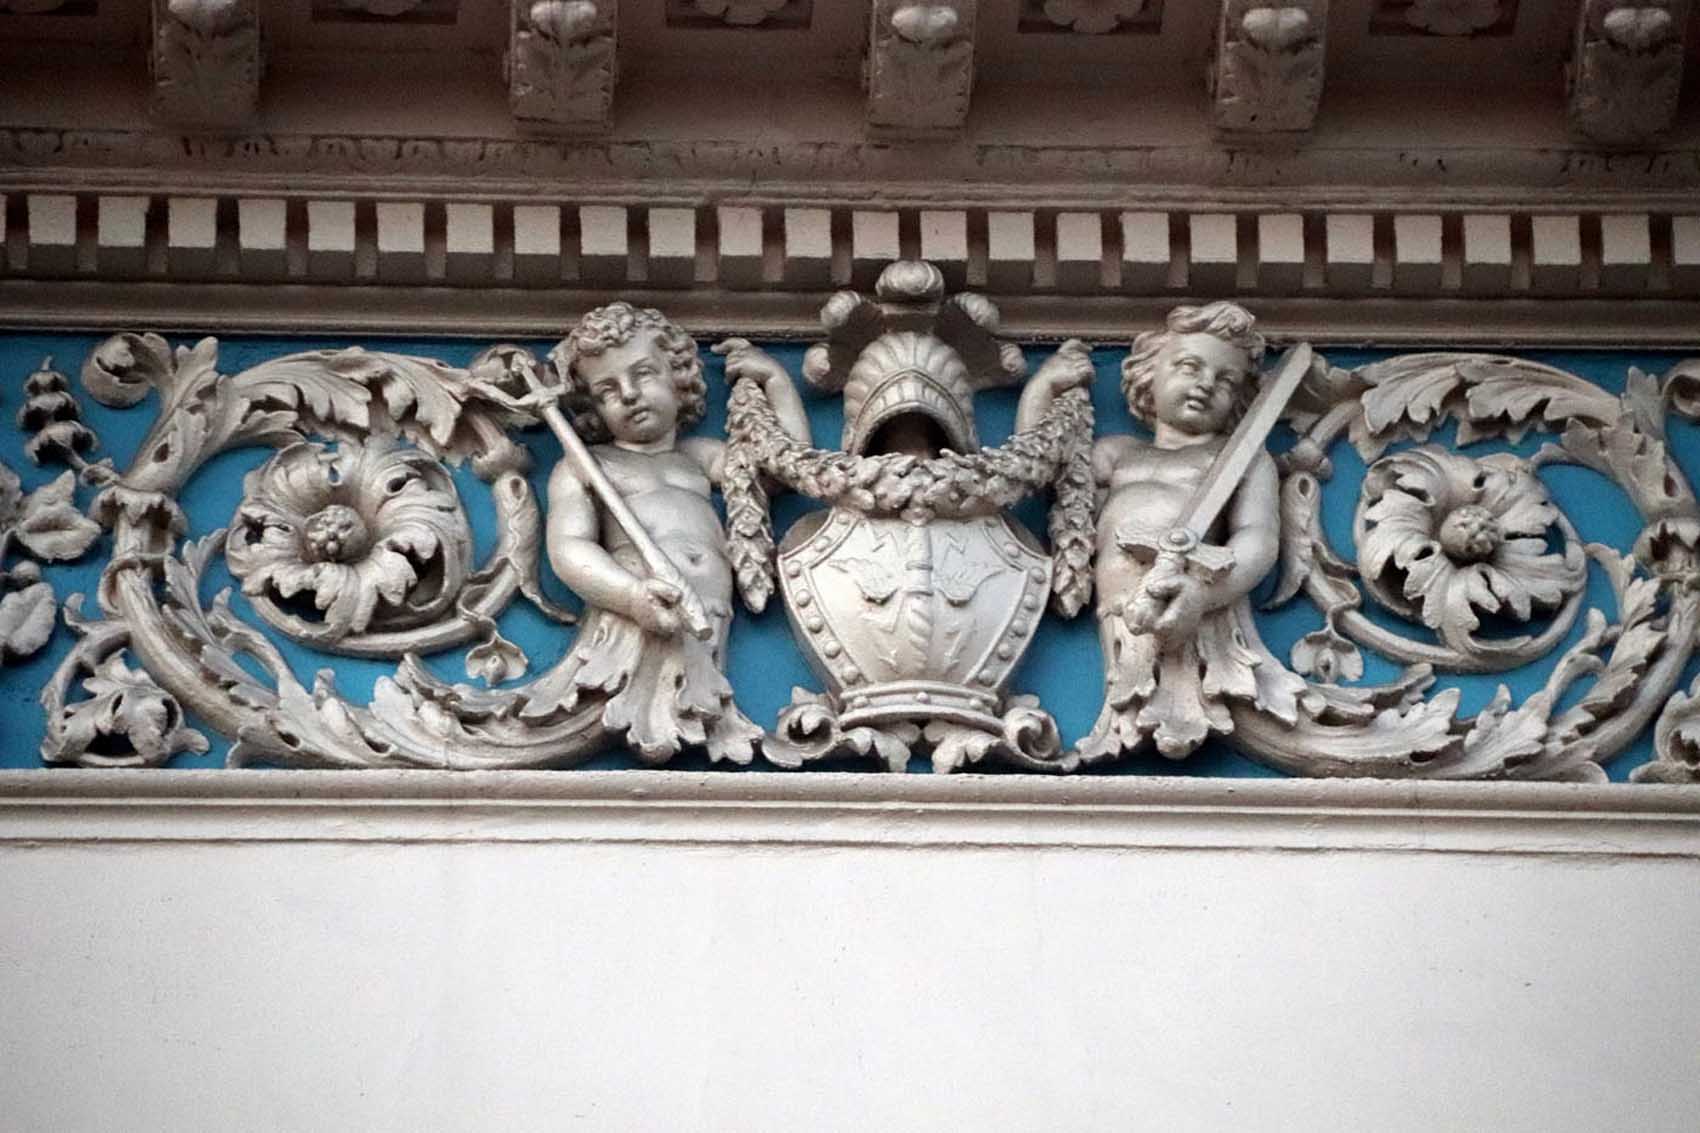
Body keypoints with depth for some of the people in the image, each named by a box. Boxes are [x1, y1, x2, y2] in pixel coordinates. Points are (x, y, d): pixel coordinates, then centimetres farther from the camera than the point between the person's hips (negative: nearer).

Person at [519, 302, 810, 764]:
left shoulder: (700, 455, 36)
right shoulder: (583, 466, 21)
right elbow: (569, 549, 3)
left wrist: (775, 380, 38)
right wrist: (633, 594, -18)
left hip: (703, 622, 3)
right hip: (629, 613, -3)